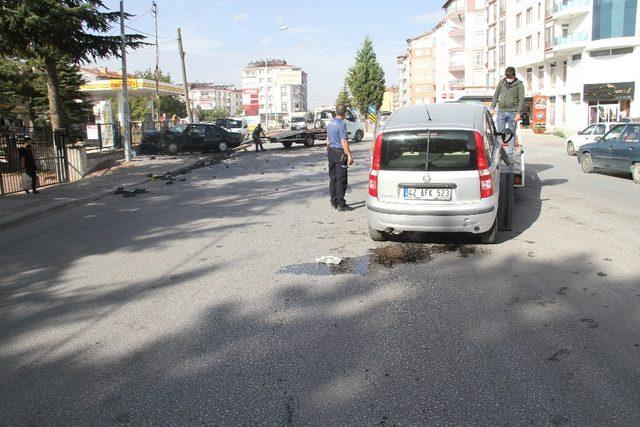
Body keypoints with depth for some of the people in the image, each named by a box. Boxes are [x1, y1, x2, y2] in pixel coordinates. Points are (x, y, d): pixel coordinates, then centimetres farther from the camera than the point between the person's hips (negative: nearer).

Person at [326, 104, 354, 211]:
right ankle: (341, 204, -2)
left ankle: (334, 202, 18)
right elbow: (344, 142, -21)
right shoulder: (341, 124, -16)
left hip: (331, 151, 9)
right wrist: (349, 155, -19)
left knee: (333, 178, 13)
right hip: (340, 153, -9)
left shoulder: (330, 124, 11)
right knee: (341, 180, -4)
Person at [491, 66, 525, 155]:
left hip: (513, 112, -3)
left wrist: (519, 113, -14)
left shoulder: (519, 84, -2)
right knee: (500, 132, 4)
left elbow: (521, 99, -6)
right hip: (501, 111, 3)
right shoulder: (502, 82, 9)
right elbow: (496, 95, 16)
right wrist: (492, 107, 7)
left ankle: (510, 154, 6)